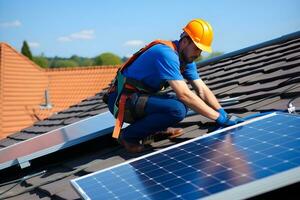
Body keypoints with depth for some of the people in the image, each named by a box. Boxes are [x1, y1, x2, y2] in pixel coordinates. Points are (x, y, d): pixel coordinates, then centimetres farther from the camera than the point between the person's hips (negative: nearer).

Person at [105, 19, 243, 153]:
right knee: (177, 110, -28)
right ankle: (128, 135, -13)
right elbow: (184, 94, -28)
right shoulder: (167, 54, -23)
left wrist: (223, 114, -6)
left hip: (139, 97, 9)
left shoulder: (186, 58, 6)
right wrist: (218, 117, -24)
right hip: (122, 100, -9)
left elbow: (202, 90, 6)